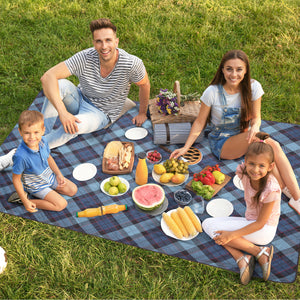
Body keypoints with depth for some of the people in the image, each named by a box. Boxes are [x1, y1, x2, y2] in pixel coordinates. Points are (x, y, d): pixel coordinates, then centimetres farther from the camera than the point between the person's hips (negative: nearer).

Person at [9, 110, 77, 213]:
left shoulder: (43, 141, -18)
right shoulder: (21, 156, -37)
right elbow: (16, 179, -25)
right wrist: (25, 202, -22)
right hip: (36, 185, -6)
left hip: (50, 176, 6)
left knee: (73, 190, 9)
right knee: (61, 204, -12)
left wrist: (58, 174, 1)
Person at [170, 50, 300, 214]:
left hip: (245, 138, 3)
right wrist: (185, 148, -12)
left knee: (274, 146, -30)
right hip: (222, 142, -3)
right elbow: (200, 122, -6)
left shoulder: (253, 87, -9)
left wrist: (255, 126, -25)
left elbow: (256, 117, -1)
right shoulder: (212, 92, -16)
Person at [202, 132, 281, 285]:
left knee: (216, 230, -19)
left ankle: (261, 252, -17)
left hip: (264, 230, -8)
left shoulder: (271, 189, -27)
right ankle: (241, 258, -17)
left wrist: (232, 234, -25)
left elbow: (260, 224, -21)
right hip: (249, 221, 8)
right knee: (207, 224, -7)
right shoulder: (244, 173, -13)